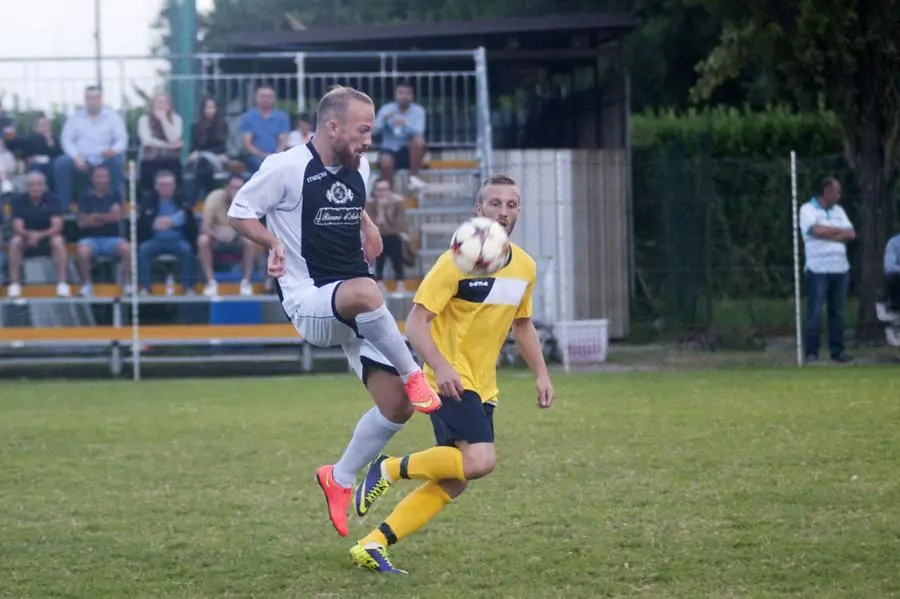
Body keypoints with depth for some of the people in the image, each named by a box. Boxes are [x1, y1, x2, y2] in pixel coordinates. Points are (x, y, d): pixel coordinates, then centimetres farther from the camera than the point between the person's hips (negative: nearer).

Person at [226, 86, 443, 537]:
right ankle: (414, 377, -22)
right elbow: (238, 213, -3)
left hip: (357, 308, 7)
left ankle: (339, 479, 20)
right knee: (365, 293, -42)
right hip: (307, 302, -7)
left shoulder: (358, 169, 11)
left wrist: (368, 226, 12)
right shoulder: (286, 168, -11)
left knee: (397, 407, -2)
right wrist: (273, 242, -19)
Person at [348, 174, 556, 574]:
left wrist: (541, 375, 13)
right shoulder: (457, 262, -14)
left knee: (454, 482, 2)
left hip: (482, 387, 7)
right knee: (480, 460, -26)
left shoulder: (525, 267, 7)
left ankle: (373, 545, 6)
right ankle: (389, 469, -7)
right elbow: (416, 321, -16)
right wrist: (440, 366, -30)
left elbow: (522, 324, 22)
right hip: (450, 381, -7)